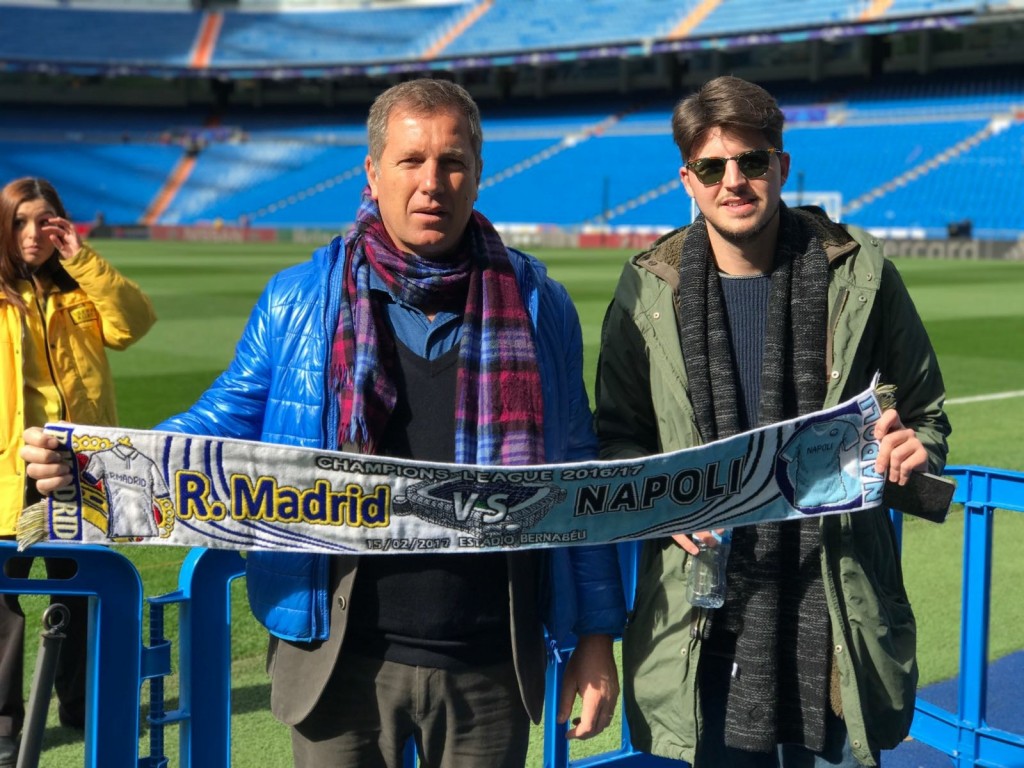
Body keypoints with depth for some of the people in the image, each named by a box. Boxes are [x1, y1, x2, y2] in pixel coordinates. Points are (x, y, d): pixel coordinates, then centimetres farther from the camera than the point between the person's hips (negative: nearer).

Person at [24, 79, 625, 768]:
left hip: (490, 665, 1)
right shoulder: (297, 300, 2)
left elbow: (578, 479, 6)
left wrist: (597, 634, 5)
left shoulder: (536, 304, 3)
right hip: (341, 659, 0)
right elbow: (224, 426, 6)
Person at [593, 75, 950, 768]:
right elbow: (618, 435, 11)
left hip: (838, 601, 0)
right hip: (705, 619, 0)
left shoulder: (859, 273, 1)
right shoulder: (648, 292, 2)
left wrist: (917, 449, -10)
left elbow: (925, 409, 12)